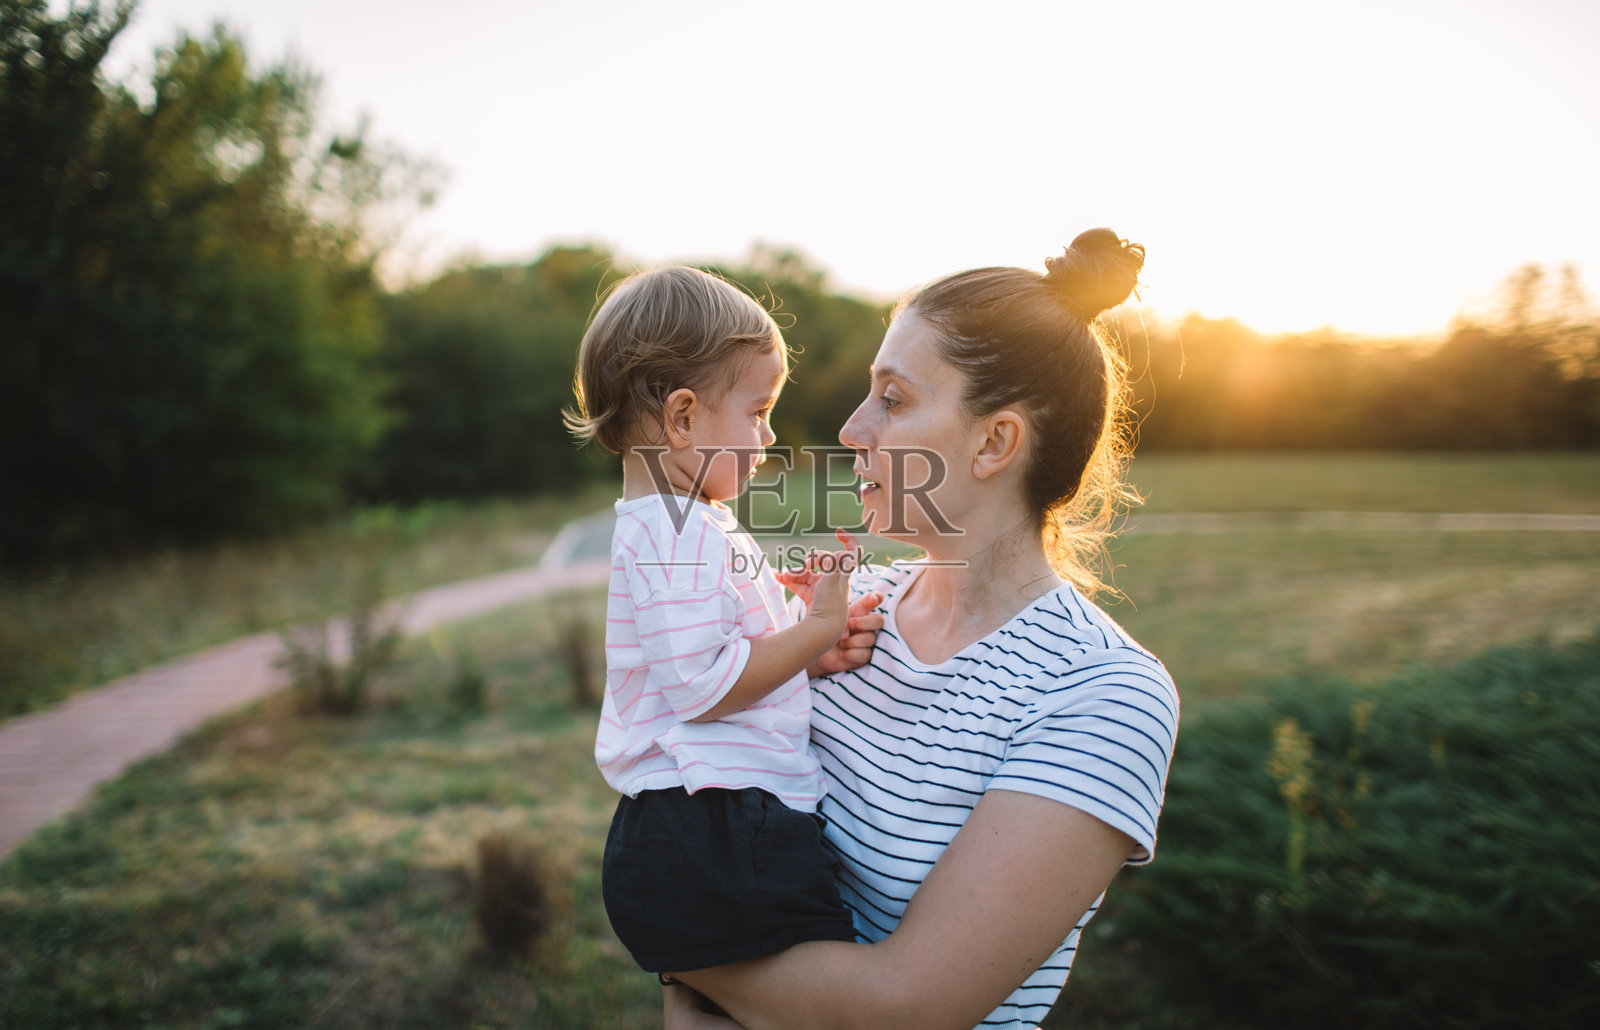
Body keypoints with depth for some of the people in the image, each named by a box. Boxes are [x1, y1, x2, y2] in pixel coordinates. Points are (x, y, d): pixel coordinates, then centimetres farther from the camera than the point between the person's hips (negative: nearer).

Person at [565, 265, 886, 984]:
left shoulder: (692, 526, 19)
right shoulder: (675, 539, -16)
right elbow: (704, 687, -21)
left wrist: (816, 652, 8)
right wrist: (816, 631, -11)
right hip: (710, 838, -11)